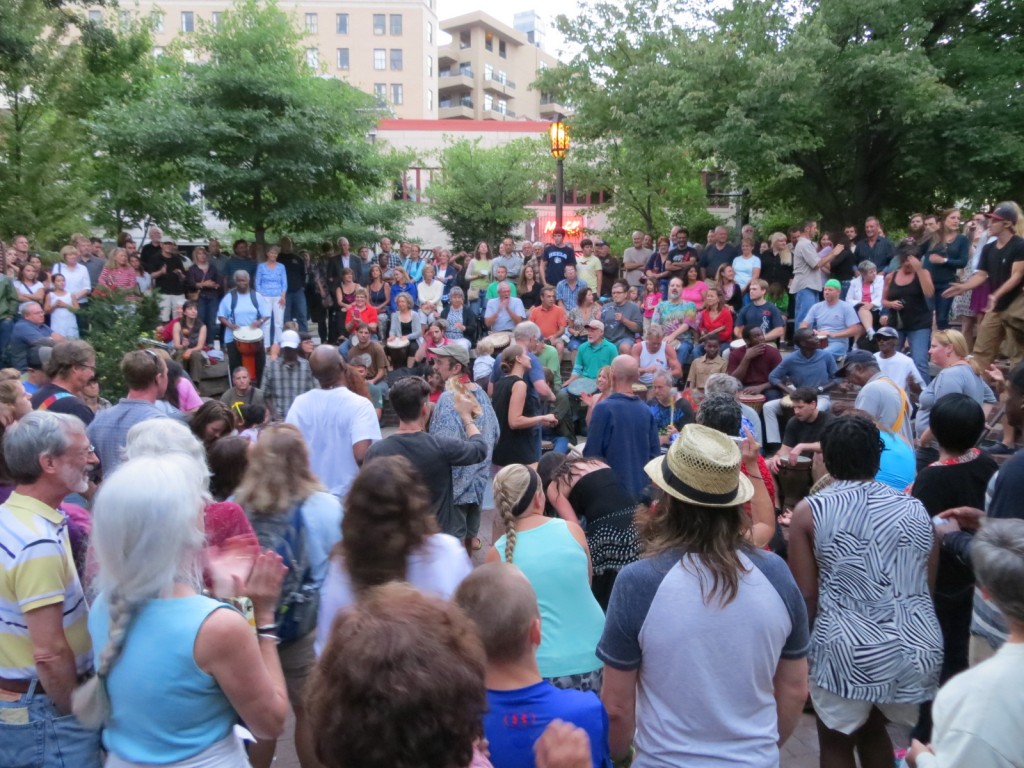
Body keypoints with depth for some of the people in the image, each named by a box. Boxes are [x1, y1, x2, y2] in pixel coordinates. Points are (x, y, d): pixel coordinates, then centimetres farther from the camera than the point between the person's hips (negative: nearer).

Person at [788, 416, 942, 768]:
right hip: (918, 646, 4)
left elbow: (806, 594, -6)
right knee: (873, 728, 29)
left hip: (848, 650, -4)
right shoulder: (916, 510, 5)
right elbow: (927, 584, 16)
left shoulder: (810, 511, -6)